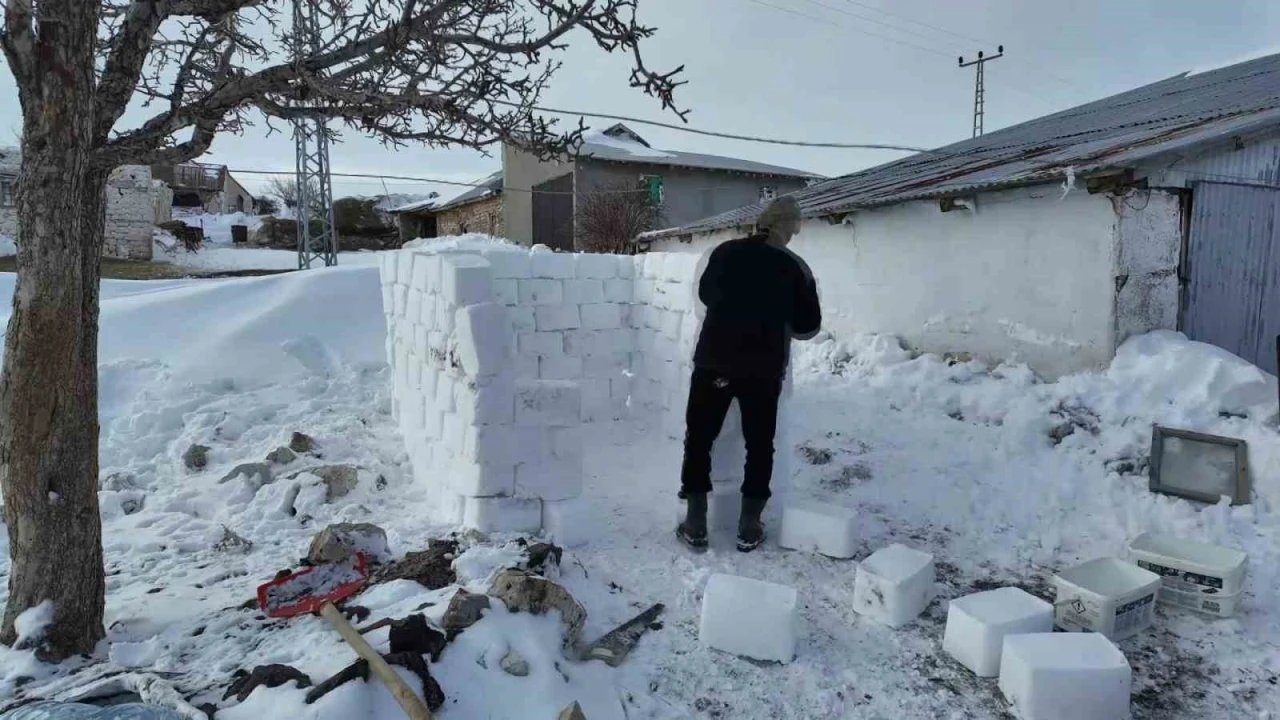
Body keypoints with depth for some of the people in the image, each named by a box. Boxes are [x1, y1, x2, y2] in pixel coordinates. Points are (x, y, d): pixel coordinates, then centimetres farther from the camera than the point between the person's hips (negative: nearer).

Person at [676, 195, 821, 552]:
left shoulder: (724, 253, 2)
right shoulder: (795, 268, -2)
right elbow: (808, 326, 4)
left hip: (713, 362, 1)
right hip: (763, 371, -1)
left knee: (698, 440, 11)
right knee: (760, 446, 13)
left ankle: (695, 525, 13)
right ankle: (749, 527, 17)